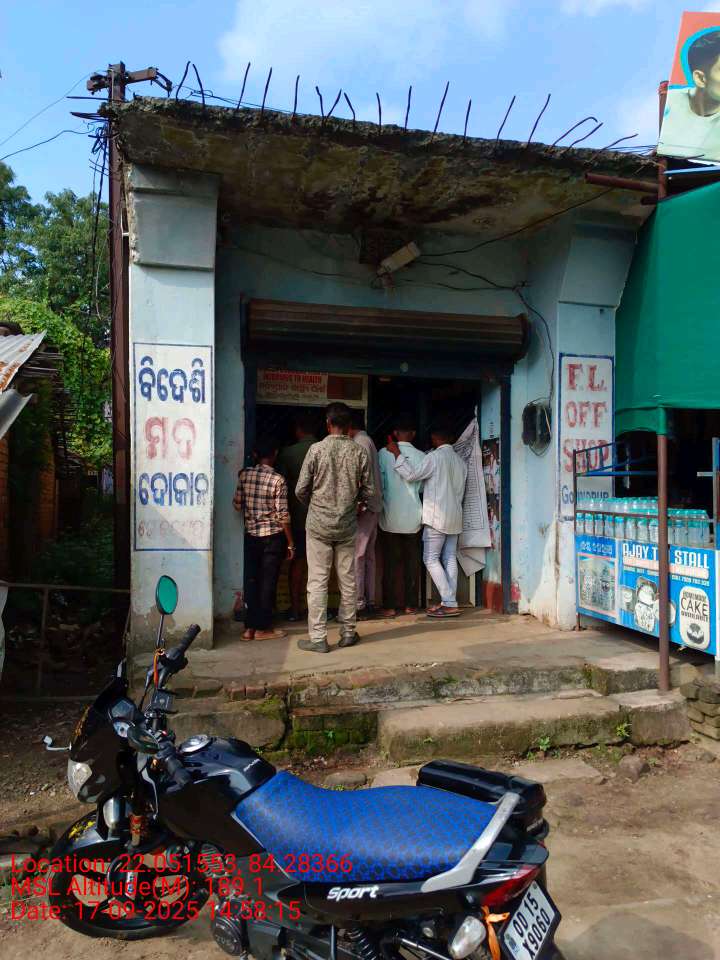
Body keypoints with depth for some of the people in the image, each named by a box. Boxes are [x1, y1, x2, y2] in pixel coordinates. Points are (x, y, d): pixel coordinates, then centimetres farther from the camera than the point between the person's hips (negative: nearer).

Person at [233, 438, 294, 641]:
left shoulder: (244, 475, -1)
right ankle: (262, 628, 11)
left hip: (250, 535, 4)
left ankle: (250, 627, 13)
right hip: (273, 536, -4)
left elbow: (237, 504, 4)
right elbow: (283, 514, -12)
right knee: (268, 582, 4)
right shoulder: (278, 480, -12)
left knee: (251, 580, 10)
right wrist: (290, 543, -5)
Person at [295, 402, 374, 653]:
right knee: (348, 581, 11)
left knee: (317, 582, 3)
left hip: (319, 524, -2)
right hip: (347, 526, 2)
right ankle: (348, 632, 21)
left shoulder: (317, 449, -8)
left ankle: (317, 637, 5)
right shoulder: (359, 451, -2)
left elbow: (301, 489, -7)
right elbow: (369, 492, 0)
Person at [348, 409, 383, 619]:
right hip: (372, 507, 10)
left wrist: (358, 504, -21)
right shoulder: (367, 441, 19)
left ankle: (358, 605, -7)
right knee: (368, 555, 12)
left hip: (363, 507, -10)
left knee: (356, 555, -8)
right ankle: (369, 602, 17)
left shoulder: (361, 441, -10)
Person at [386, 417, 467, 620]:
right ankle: (450, 602, 8)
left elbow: (411, 475, -15)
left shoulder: (434, 457, -12)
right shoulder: (460, 461, 12)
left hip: (437, 517, -7)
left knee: (431, 559, -3)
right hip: (455, 517, 8)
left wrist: (397, 454, -7)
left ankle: (449, 603, -8)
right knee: (450, 559, 8)